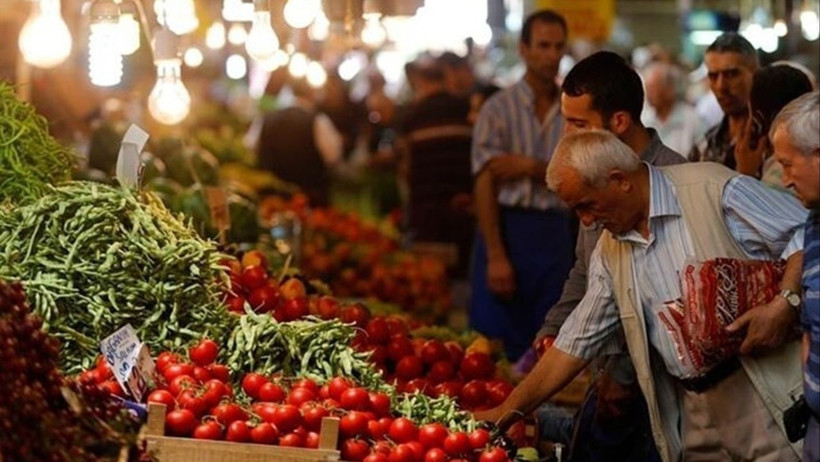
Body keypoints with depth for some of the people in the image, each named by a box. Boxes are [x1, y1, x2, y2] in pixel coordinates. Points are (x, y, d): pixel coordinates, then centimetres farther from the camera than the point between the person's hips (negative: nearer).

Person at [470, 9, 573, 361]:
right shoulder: (499, 108, -2)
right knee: (496, 345, -2)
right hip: (507, 228, -3)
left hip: (555, 234, 3)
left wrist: (532, 167, -13)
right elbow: (485, 186, -8)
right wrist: (496, 256, -15)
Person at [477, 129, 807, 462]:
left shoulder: (714, 189, -7)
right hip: (695, 414, 6)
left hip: (767, 396, -6)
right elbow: (577, 341, 17)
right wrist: (506, 413, 15)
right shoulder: (610, 252, 13)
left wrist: (783, 305, -22)